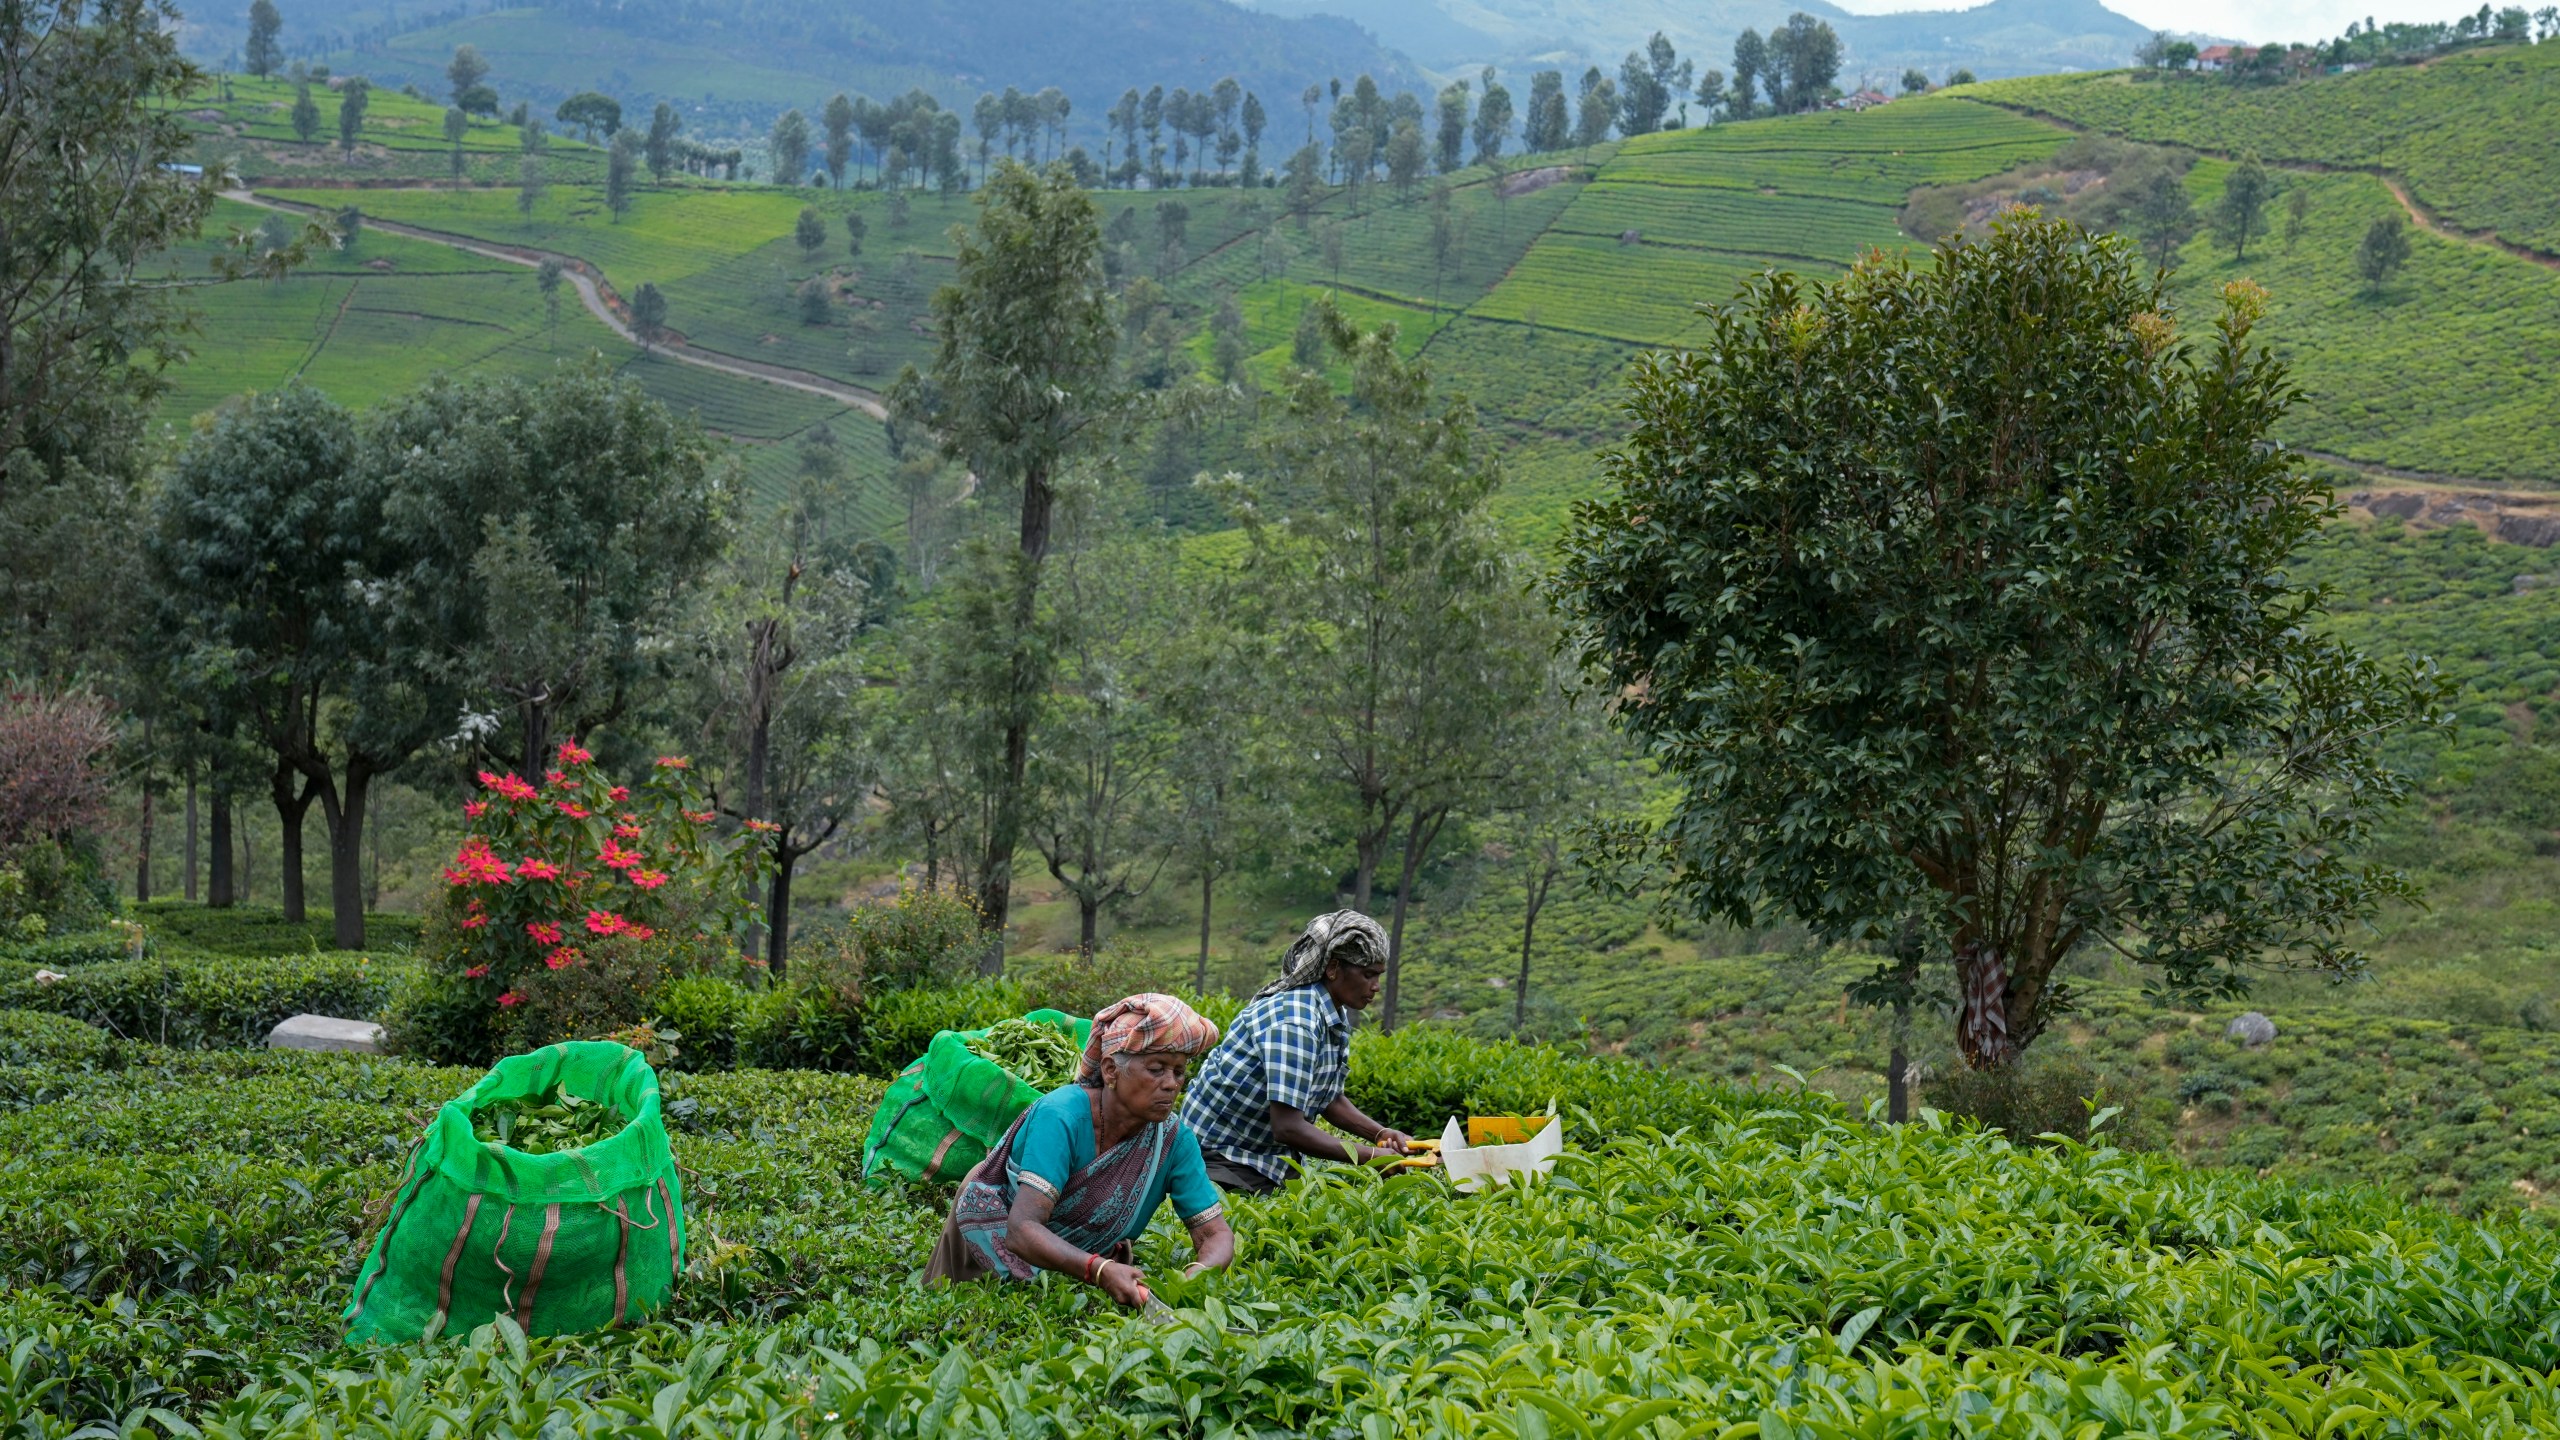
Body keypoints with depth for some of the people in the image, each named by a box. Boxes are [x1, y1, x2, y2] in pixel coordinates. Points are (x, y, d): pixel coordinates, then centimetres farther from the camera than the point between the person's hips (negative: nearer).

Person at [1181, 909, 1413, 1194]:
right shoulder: (1294, 1021, -27)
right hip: (1220, 1155, -9)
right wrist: (1372, 1156, -26)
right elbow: (1288, 1127, -32)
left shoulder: (1338, 1015, 1)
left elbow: (1330, 1099, 13)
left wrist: (1382, 1135, -3)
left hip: (1274, 1155, 9)